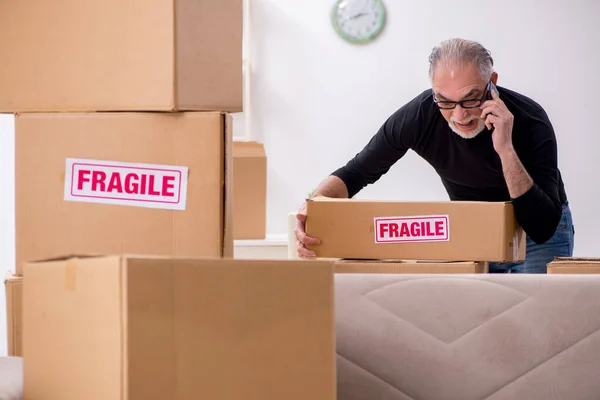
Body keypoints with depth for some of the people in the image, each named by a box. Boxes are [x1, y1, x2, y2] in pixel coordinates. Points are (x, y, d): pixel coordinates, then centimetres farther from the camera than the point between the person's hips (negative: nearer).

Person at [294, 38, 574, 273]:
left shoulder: (529, 121, -32)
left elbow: (542, 228, -38)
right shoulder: (419, 116, -24)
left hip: (540, 234, -2)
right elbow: (356, 173, -11)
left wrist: (506, 150, -47)